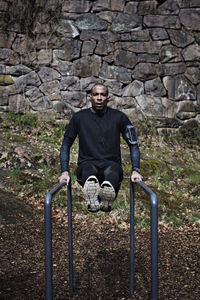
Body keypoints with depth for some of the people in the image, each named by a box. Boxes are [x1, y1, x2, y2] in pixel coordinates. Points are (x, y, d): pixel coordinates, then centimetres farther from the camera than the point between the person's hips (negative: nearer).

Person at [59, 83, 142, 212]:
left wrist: (136, 170, -4)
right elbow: (66, 145, 12)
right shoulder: (80, 117, 8)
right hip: (87, 164, 0)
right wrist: (65, 171, 0)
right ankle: (92, 202, -60)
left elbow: (133, 145, 10)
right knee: (88, 170, -39)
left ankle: (107, 202, -59)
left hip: (111, 164, 1)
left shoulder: (119, 117, 6)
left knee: (113, 171, -38)